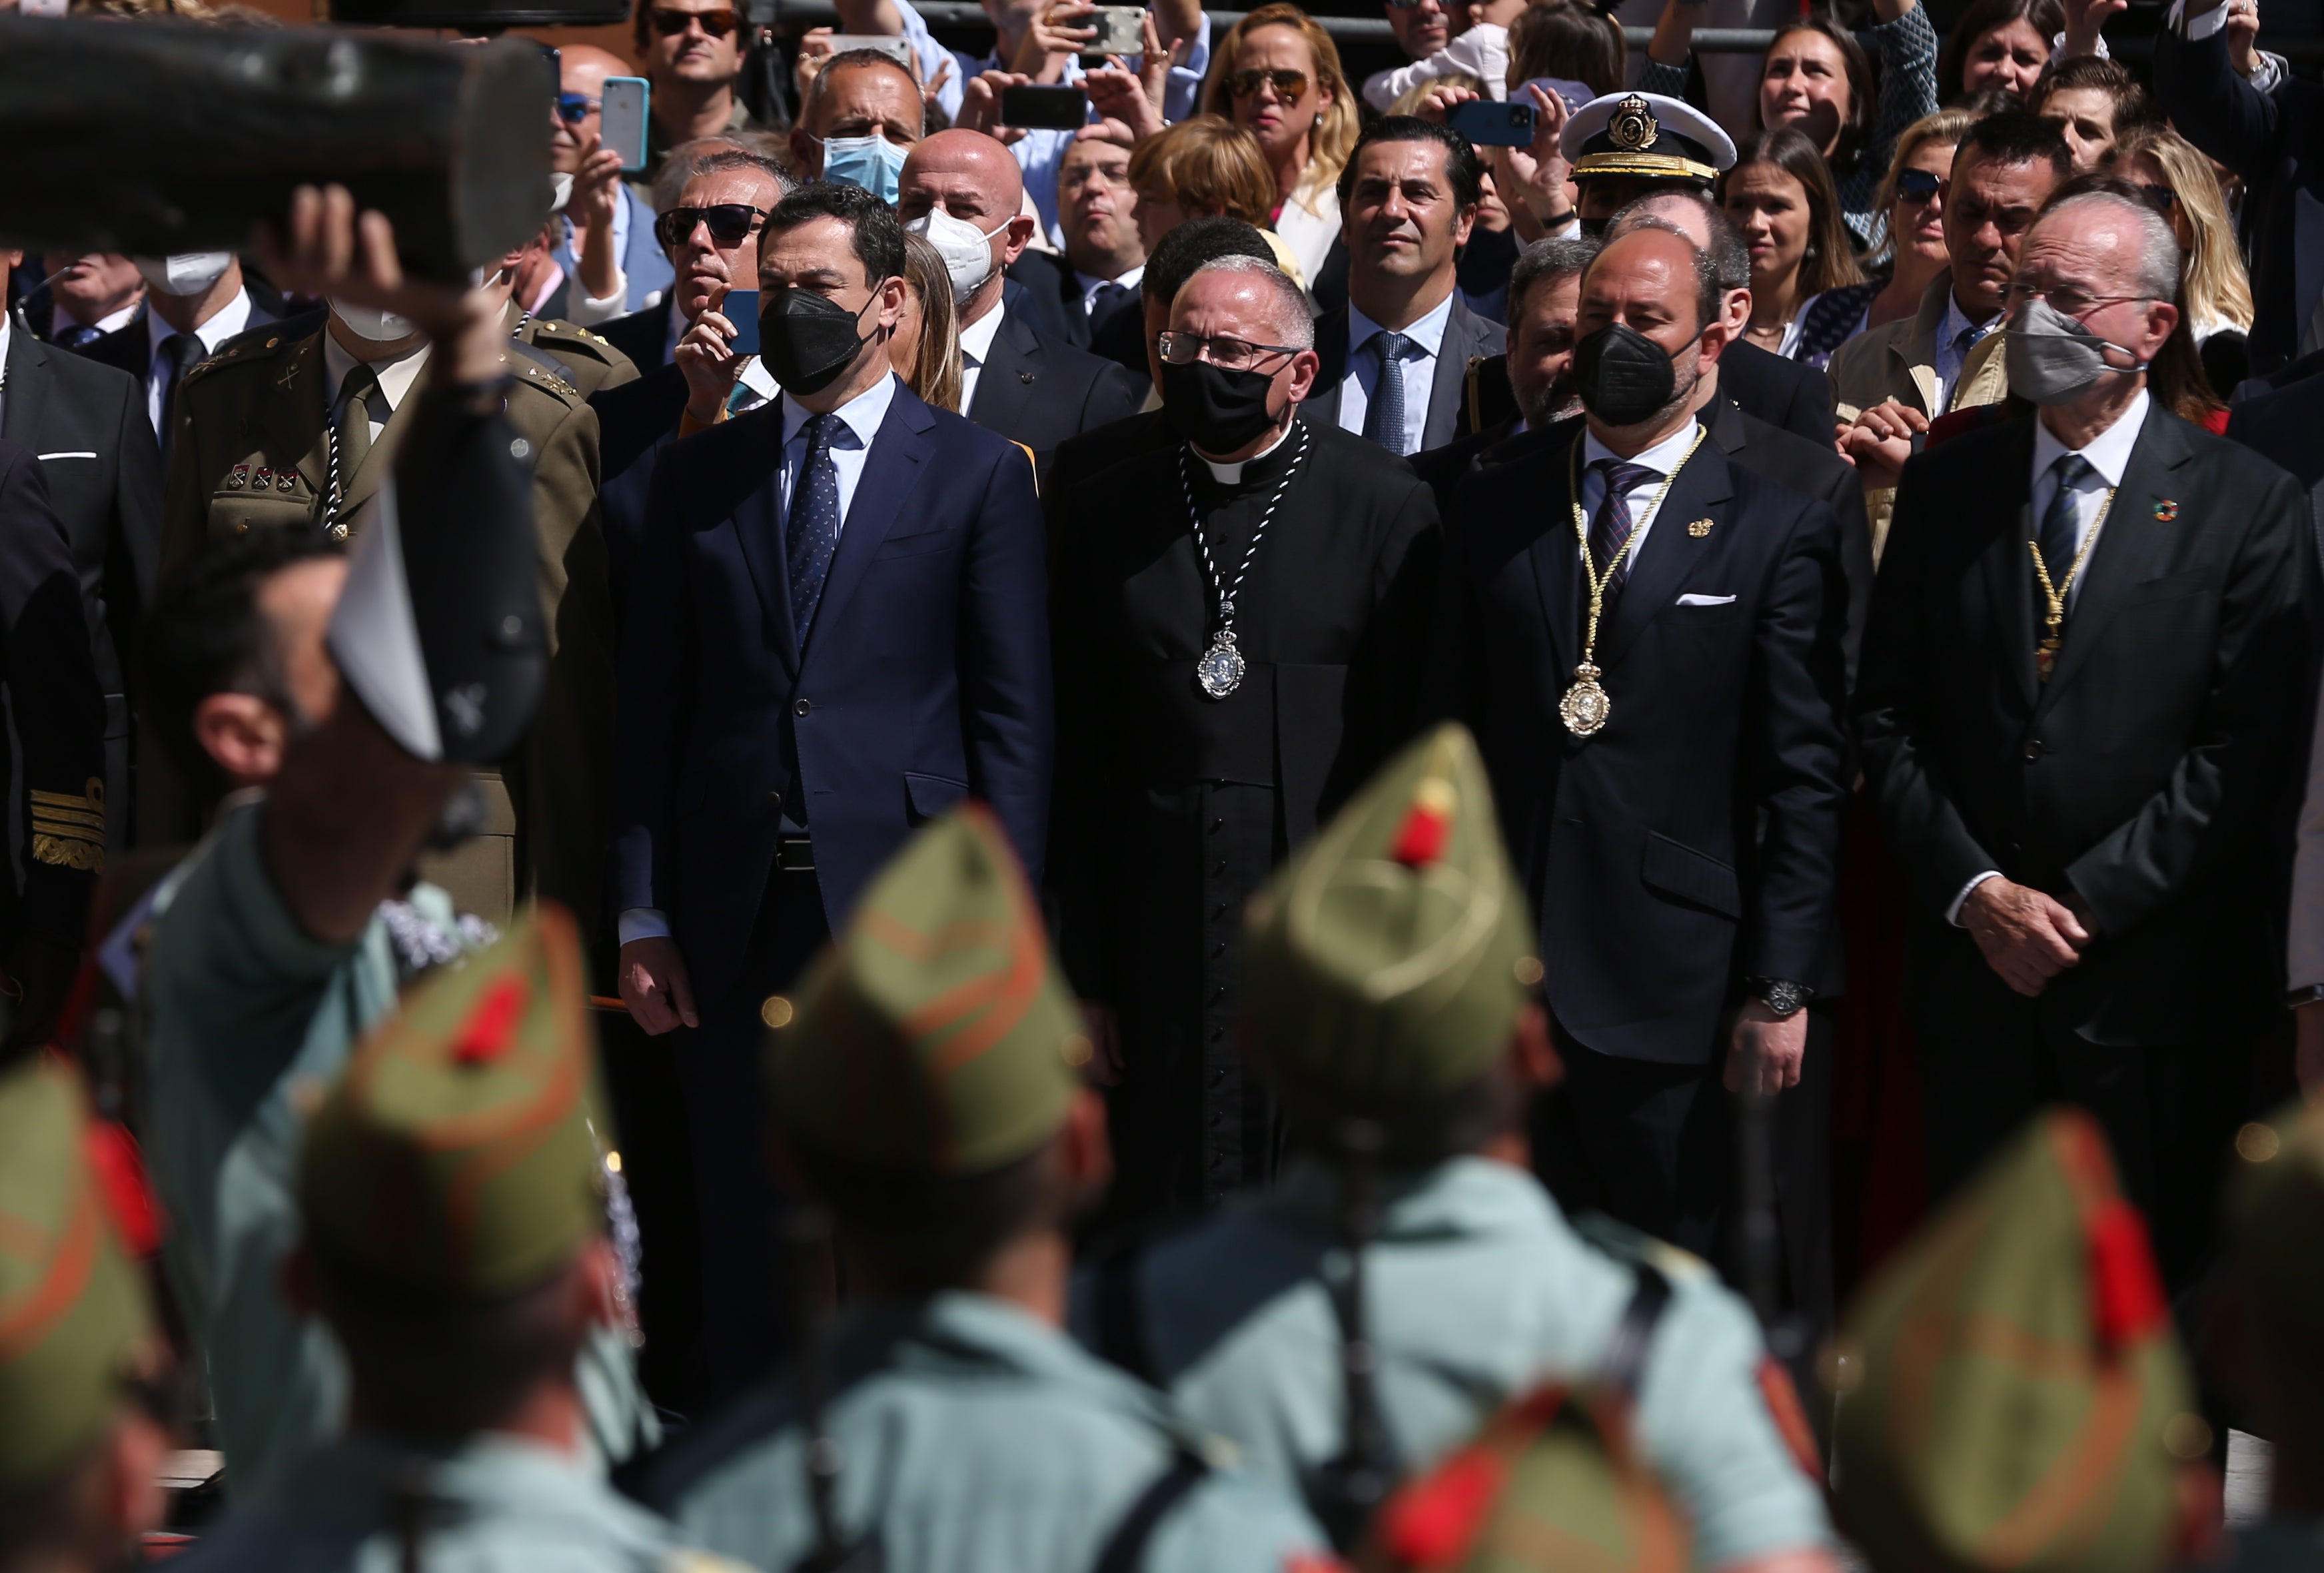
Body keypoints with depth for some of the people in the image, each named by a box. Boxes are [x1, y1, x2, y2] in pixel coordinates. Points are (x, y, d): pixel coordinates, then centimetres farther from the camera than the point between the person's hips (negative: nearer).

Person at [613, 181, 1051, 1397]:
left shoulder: (977, 475, 3)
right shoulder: (695, 477, 12)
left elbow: (1013, 713, 0)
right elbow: (651, 705, 10)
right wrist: (640, 916, 4)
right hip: (731, 918, 3)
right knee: (742, 1239, 7)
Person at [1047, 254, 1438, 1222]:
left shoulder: (1384, 508, 1)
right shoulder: (1101, 517, 8)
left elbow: (1413, 743, 0)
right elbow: (1077, 763, 8)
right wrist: (1087, 975, 5)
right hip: (1160, 954, 2)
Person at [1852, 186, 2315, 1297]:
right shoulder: (1945, 488, 8)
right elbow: (1888, 716, 6)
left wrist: (2084, 906, -13)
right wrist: (1976, 894, -7)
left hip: (2154, 975, -3)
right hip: (1972, 959, 3)